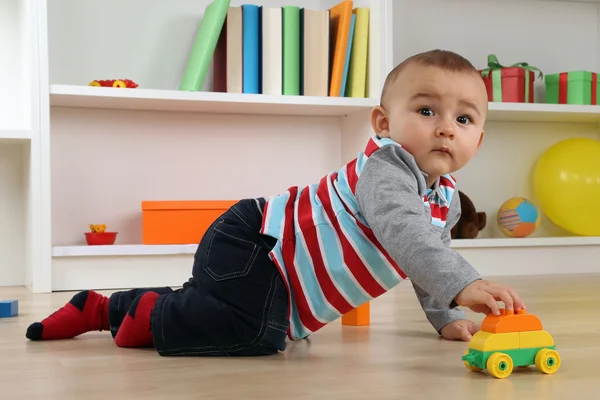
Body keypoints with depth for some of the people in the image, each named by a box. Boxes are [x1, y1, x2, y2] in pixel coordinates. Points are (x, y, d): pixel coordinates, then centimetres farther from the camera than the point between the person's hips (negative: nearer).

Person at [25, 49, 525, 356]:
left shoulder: (447, 198, 7)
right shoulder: (386, 169, -24)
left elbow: (429, 258, 24)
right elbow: (403, 233, -43)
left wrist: (446, 316, 16)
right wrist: (464, 285, -53)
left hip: (263, 254, 10)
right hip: (248, 241, -9)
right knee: (257, 331, -32)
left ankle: (101, 308, 36)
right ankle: (150, 315, -7)